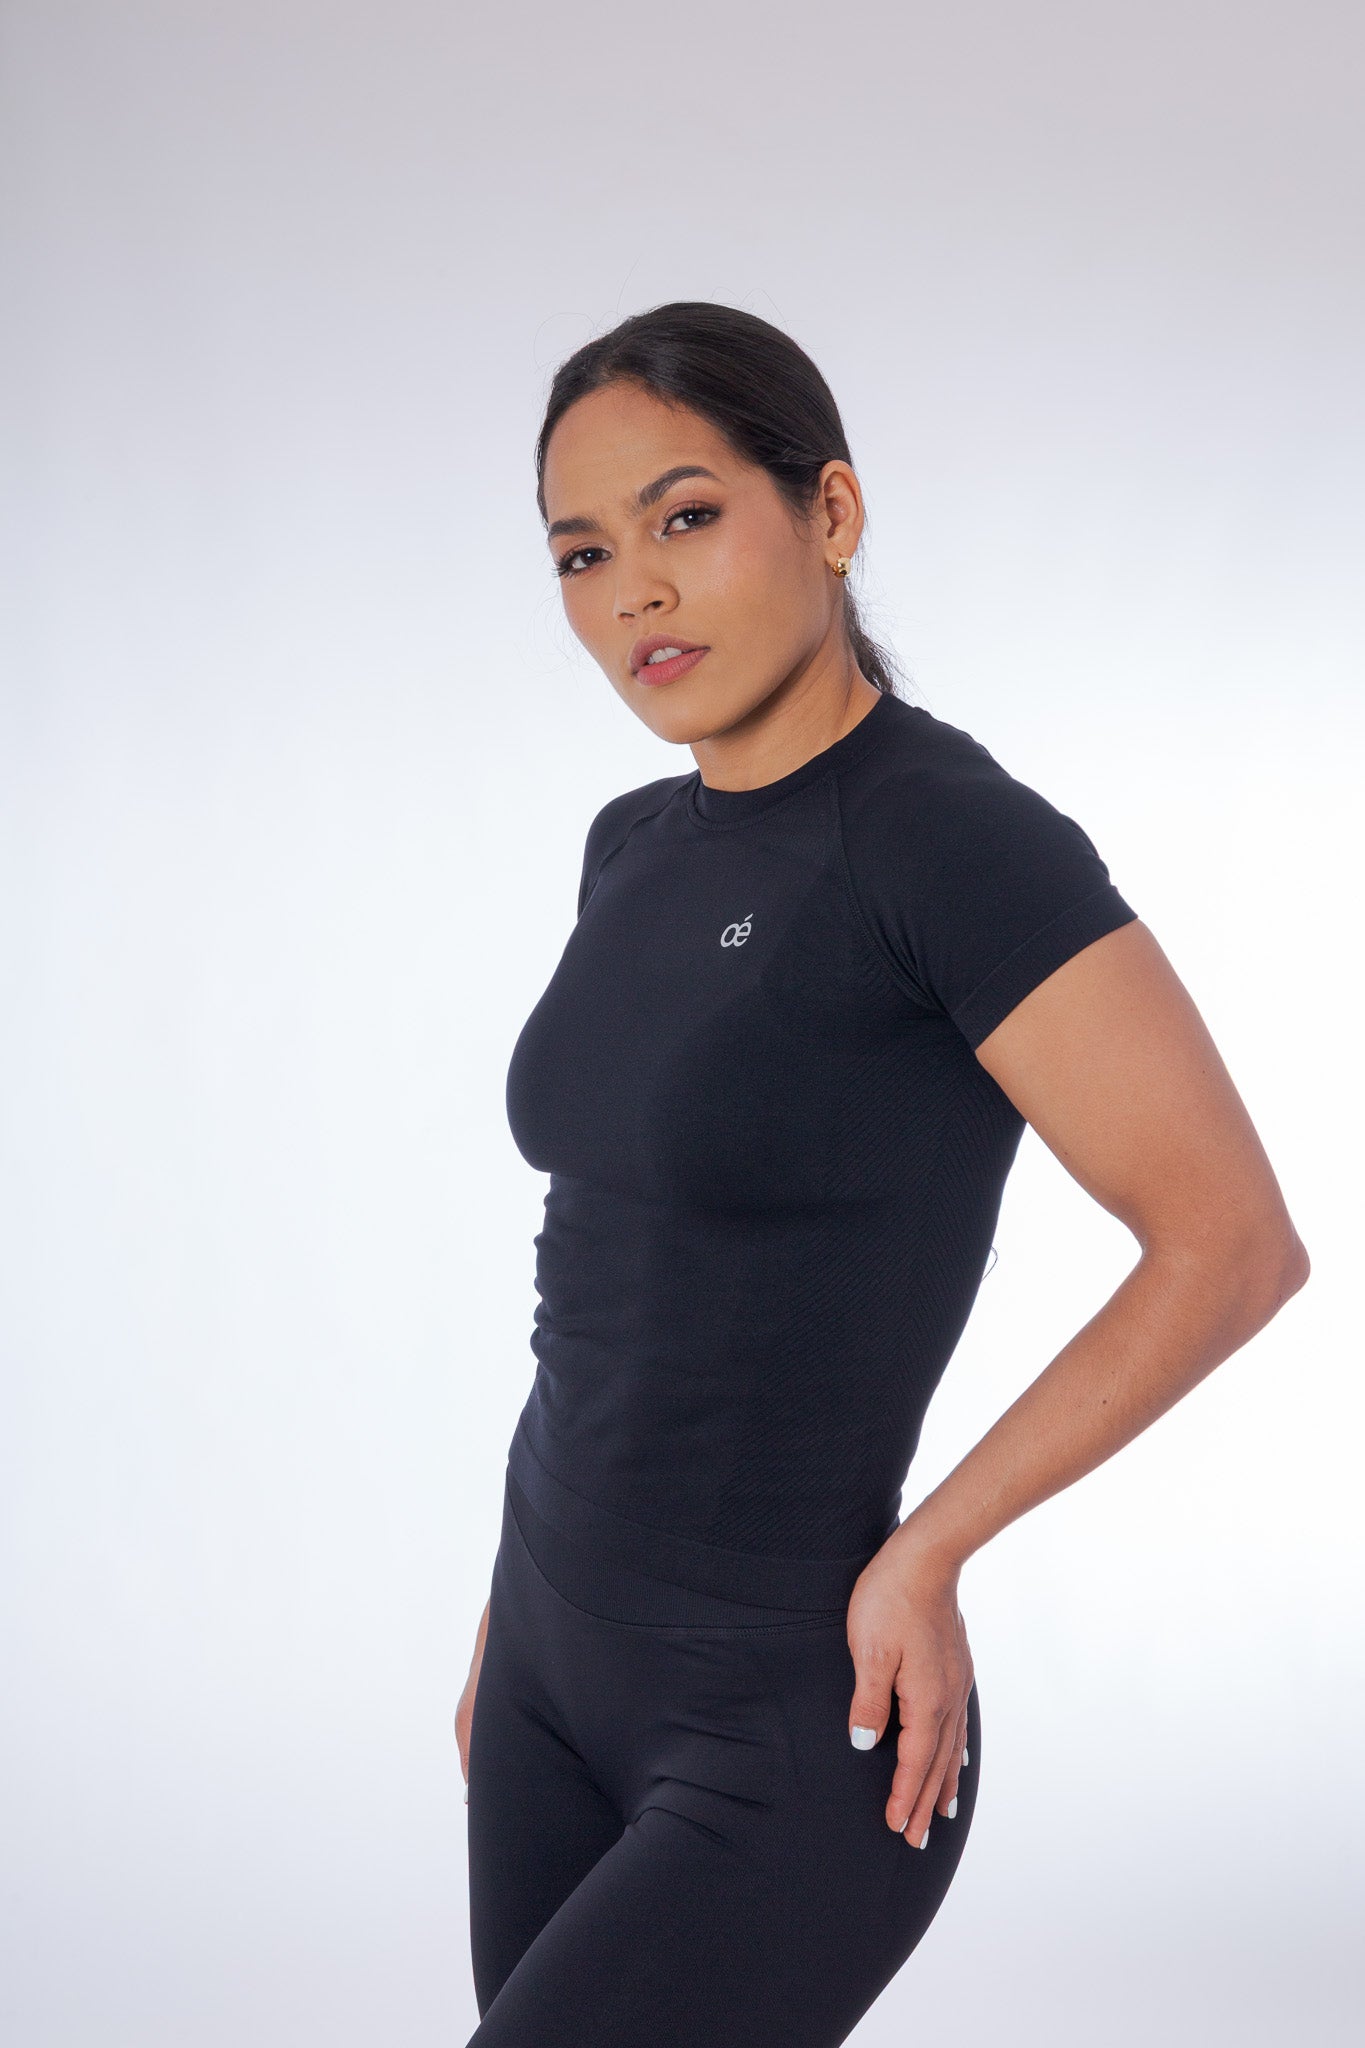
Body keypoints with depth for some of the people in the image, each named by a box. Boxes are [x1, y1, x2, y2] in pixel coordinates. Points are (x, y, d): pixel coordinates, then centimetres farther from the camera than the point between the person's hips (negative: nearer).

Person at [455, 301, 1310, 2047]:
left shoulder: (953, 837, -18)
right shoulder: (635, 848, 7)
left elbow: (1233, 1245, -18)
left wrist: (925, 1553, -13)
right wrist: (521, 1602, 17)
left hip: (789, 1736, -8)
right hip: (563, 1665, 8)